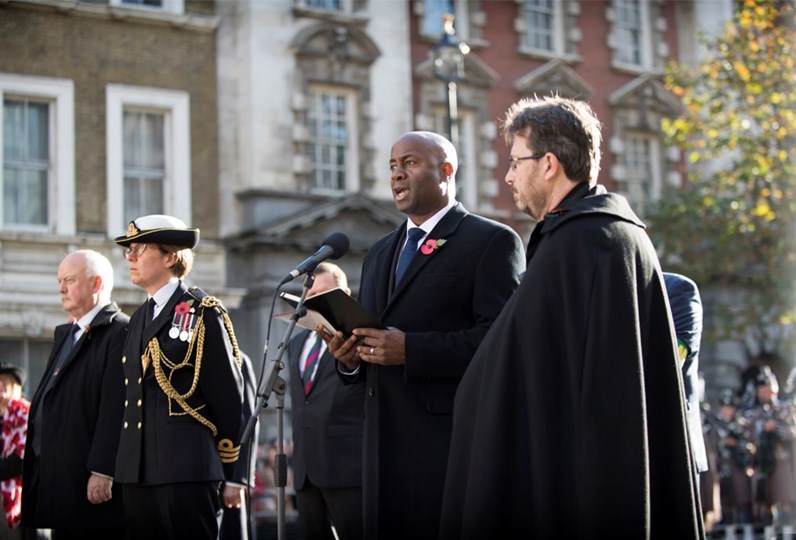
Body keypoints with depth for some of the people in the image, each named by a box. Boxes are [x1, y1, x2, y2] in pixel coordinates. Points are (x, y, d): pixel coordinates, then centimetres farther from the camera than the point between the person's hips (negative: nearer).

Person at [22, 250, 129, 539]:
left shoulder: (120, 332, -10)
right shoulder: (65, 333, 21)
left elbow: (115, 408, -18)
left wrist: (103, 472, -22)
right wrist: (42, 468, 16)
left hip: (93, 482, -9)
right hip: (59, 478, 9)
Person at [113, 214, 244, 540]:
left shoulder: (203, 312, -5)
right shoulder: (139, 319, 18)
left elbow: (228, 396, -6)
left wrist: (231, 474, -5)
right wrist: (127, 465, 13)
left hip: (186, 468, -7)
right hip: (137, 471, 7)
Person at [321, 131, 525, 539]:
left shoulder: (493, 241, -2)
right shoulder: (379, 253, 22)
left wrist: (410, 350, -20)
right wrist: (348, 357, 1)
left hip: (453, 441, -7)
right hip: (384, 443, 7)